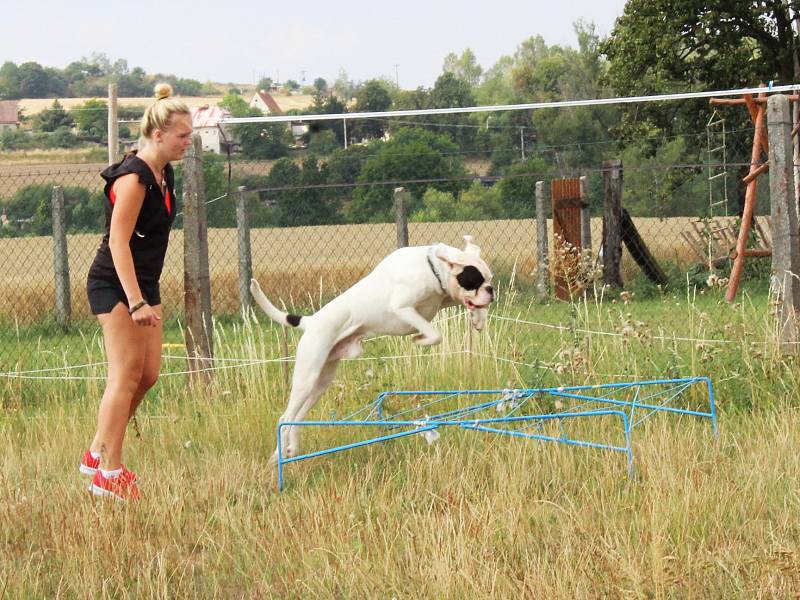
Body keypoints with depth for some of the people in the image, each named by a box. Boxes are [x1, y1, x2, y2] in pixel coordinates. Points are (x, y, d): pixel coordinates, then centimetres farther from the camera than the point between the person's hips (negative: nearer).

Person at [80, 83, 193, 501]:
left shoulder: (164, 174, 9)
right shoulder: (134, 178, -19)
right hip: (114, 285, -9)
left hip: (143, 284, 9)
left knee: (148, 374, 8)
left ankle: (97, 454, 20)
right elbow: (118, 241, -23)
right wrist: (136, 302, -28)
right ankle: (108, 475, -5)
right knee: (126, 374, -9)